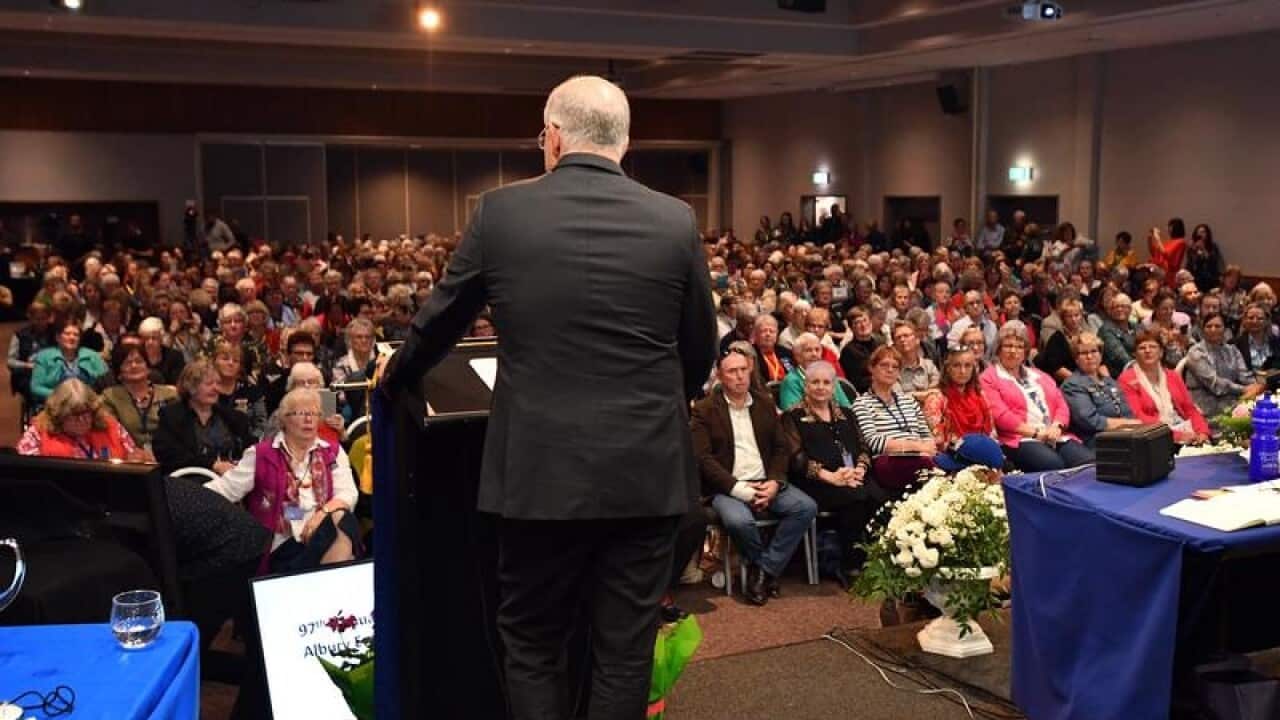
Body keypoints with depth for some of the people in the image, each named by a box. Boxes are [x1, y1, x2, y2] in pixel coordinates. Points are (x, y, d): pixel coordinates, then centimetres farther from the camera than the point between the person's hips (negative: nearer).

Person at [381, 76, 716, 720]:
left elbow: (438, 322, 9)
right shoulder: (675, 221, -1)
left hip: (541, 472, -1)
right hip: (647, 473, 1)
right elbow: (700, 352, 8)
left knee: (531, 647, 16)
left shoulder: (501, 211, -3)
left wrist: (393, 378, 30)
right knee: (625, 655, 13)